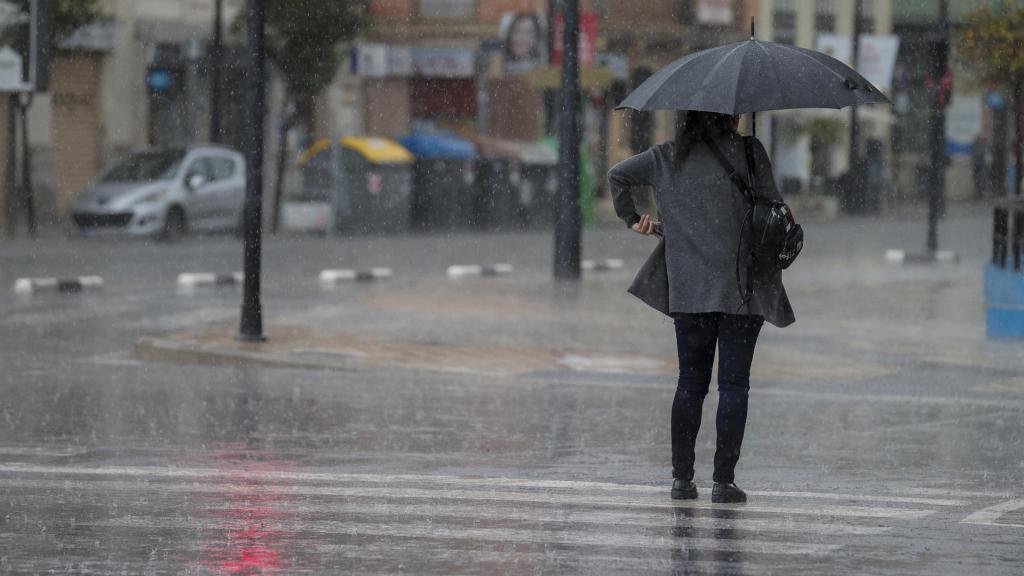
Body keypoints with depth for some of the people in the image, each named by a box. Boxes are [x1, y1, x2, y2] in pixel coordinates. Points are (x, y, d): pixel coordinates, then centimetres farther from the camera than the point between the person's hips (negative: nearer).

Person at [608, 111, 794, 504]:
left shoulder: (667, 157, 9)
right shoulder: (747, 151, -2)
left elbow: (618, 175, 11)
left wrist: (632, 220, 19)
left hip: (687, 290, 3)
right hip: (740, 288, -3)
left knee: (691, 381, 11)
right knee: (733, 383, 0)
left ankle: (682, 478, 8)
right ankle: (724, 480, -4)